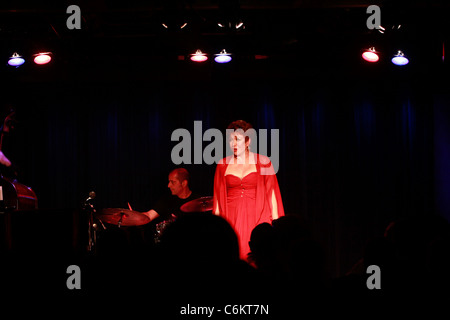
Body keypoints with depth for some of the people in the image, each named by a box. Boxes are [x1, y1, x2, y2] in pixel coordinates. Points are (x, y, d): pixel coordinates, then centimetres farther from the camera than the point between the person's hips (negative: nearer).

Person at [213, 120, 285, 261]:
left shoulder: (263, 163, 4)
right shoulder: (223, 165, 9)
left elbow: (272, 194, 4)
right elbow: (218, 197, 13)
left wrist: (276, 223, -1)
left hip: (258, 219, -1)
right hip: (232, 220, 2)